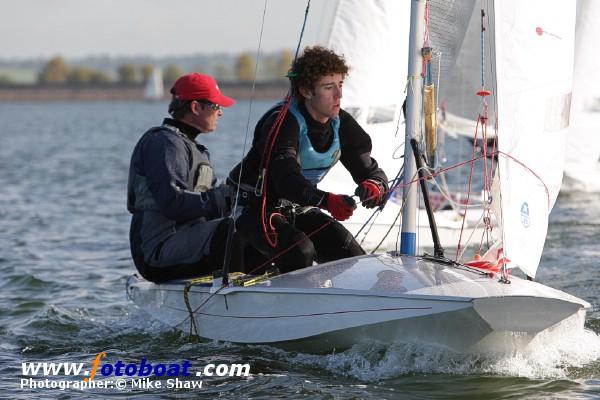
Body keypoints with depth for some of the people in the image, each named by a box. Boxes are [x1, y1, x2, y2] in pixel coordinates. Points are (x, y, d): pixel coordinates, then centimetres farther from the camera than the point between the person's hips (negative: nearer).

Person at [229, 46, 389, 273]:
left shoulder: (341, 124, -2)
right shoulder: (282, 122, -25)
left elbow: (369, 169, -6)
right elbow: (286, 178, -39)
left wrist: (375, 187, -33)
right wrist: (326, 201, -57)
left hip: (297, 211, 7)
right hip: (255, 207, -7)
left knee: (353, 258, -9)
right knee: (300, 251, -34)